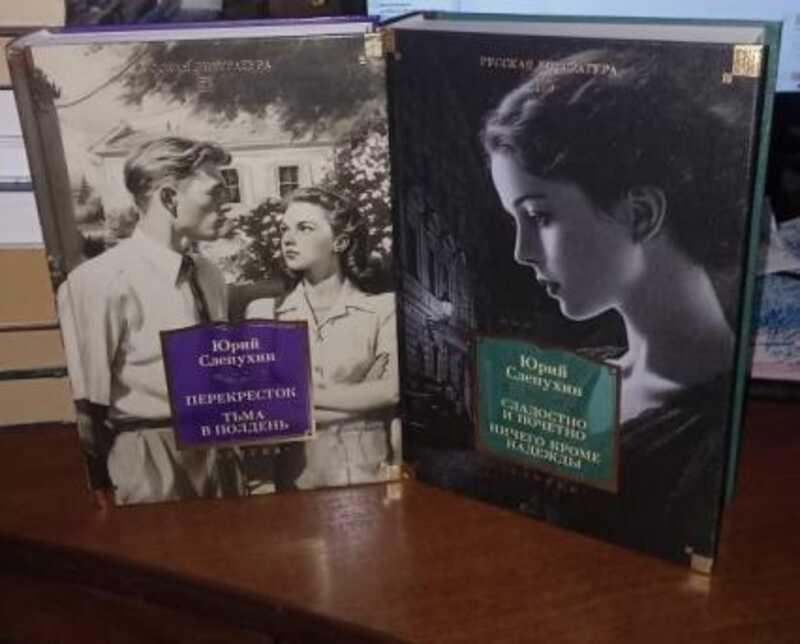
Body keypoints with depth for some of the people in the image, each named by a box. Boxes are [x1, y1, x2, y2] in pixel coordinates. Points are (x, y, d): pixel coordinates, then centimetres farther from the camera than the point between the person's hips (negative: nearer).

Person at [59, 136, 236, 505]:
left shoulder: (208, 274, 5)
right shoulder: (101, 282, -18)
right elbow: (86, 404, -15)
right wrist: (106, 490, -7)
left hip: (218, 452, 7)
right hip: (153, 463, -7)